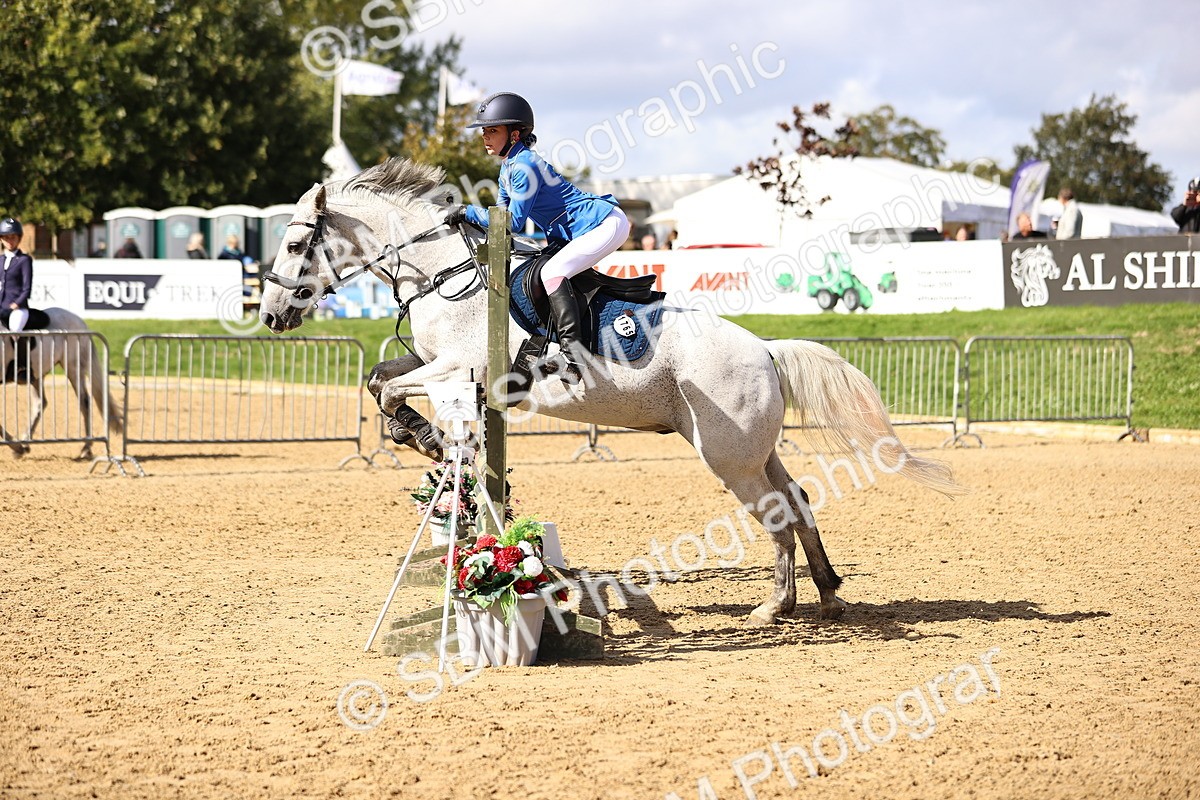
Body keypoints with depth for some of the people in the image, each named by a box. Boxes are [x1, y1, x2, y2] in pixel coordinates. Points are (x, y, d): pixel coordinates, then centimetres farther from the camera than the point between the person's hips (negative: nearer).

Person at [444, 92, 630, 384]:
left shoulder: (525, 166, -19)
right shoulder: (508, 167, 12)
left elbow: (514, 223, -18)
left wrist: (468, 212, -10)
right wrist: (467, 219, 3)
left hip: (606, 222, -11)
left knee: (552, 272, -25)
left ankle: (573, 355, -31)